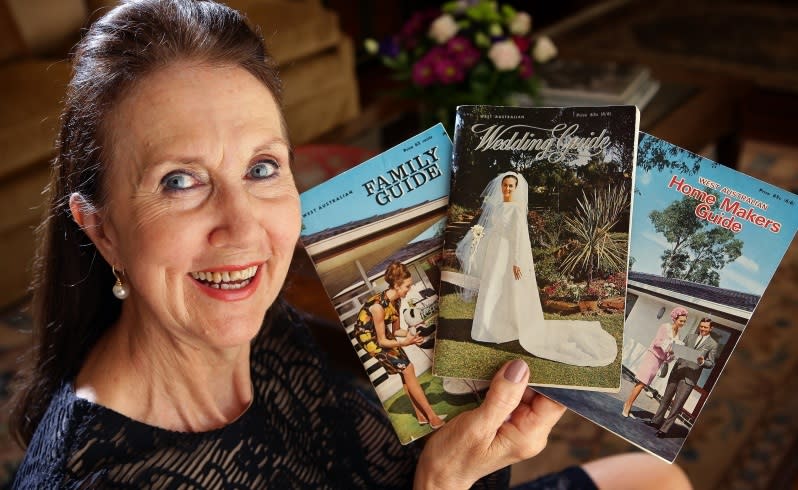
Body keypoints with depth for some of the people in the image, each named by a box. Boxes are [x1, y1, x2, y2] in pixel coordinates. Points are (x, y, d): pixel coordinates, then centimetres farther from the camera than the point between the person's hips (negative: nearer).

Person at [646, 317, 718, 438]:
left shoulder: (713, 344, 3)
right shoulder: (690, 336, 14)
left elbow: (711, 364, 4)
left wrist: (702, 362, -17)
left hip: (690, 376, -4)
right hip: (677, 370, 4)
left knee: (677, 404, -4)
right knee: (666, 397, 12)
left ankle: (665, 429, 2)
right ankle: (657, 420, 25)